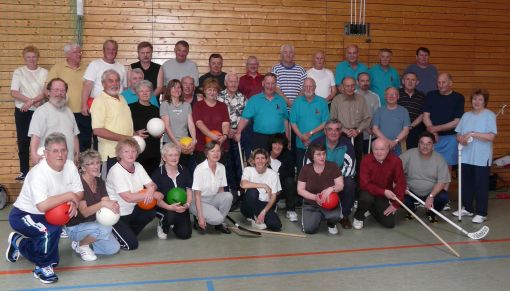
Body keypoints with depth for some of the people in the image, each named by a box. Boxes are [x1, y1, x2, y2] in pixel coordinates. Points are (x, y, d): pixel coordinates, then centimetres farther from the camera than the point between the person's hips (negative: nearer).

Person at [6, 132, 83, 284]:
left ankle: (18, 242, 45)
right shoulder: (38, 173, -31)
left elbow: (79, 192, -4)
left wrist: (73, 203, -26)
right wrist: (68, 196, -32)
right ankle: (43, 267, -9)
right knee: (52, 230, -34)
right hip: (22, 215, -8)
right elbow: (42, 205, -42)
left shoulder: (70, 166, -10)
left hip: (46, 216, 8)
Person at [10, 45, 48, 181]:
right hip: (22, 111, 1)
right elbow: (14, 93, -5)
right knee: (23, 141, 5)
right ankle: (24, 171, 13)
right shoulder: (18, 72, 3)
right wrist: (31, 100, -16)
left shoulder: (44, 72, 3)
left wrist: (31, 101, -18)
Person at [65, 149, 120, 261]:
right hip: (75, 227, -7)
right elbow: (84, 212, -29)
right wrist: (102, 204, -45)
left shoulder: (100, 182, 0)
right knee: (105, 229, -33)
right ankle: (81, 244, -5)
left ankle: (85, 241, 14)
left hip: (93, 224, 7)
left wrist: (114, 205, -32)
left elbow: (107, 204, -8)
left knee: (114, 248, -6)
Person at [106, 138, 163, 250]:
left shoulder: (137, 166, -1)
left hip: (130, 210, 7)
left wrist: (150, 190, -28)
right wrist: (154, 194, -23)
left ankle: (128, 233, 7)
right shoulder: (116, 171, -22)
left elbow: (151, 184, -1)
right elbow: (128, 197, -29)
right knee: (131, 244, -16)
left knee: (151, 212, -16)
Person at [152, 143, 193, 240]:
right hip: (164, 207, -4)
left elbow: (189, 190, 5)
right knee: (171, 215, -37)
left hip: (181, 208, 4)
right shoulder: (158, 173, -13)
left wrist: (187, 204, -15)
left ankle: (172, 223, 29)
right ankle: (162, 226, 2)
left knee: (185, 234, -7)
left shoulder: (184, 170, 0)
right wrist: (170, 207, -29)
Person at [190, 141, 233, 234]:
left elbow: (221, 189, 6)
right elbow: (197, 195, -18)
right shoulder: (200, 169, -18)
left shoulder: (221, 167, -2)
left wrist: (221, 203, -11)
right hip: (199, 201, -5)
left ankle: (220, 223, -5)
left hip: (213, 199, 6)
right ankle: (198, 219, 2)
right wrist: (200, 217, -23)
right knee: (217, 218, -29)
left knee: (228, 196, -24)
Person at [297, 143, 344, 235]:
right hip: (311, 204, 1)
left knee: (335, 215, -34)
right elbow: (300, 190, -4)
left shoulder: (333, 166, -6)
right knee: (309, 229, -19)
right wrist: (315, 197, -19)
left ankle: (331, 224, 6)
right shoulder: (306, 169, -5)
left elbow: (340, 185, -4)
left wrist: (331, 189, -27)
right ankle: (318, 217, 17)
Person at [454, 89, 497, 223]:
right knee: (466, 184, 12)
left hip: (482, 158, -5)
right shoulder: (466, 115, 12)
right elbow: (458, 134, 10)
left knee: (481, 186, 0)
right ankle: (468, 208, 26)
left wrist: (472, 134, -18)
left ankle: (481, 213, 8)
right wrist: (461, 139, -12)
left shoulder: (490, 115, -4)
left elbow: (491, 136, -16)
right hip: (466, 156, 5)